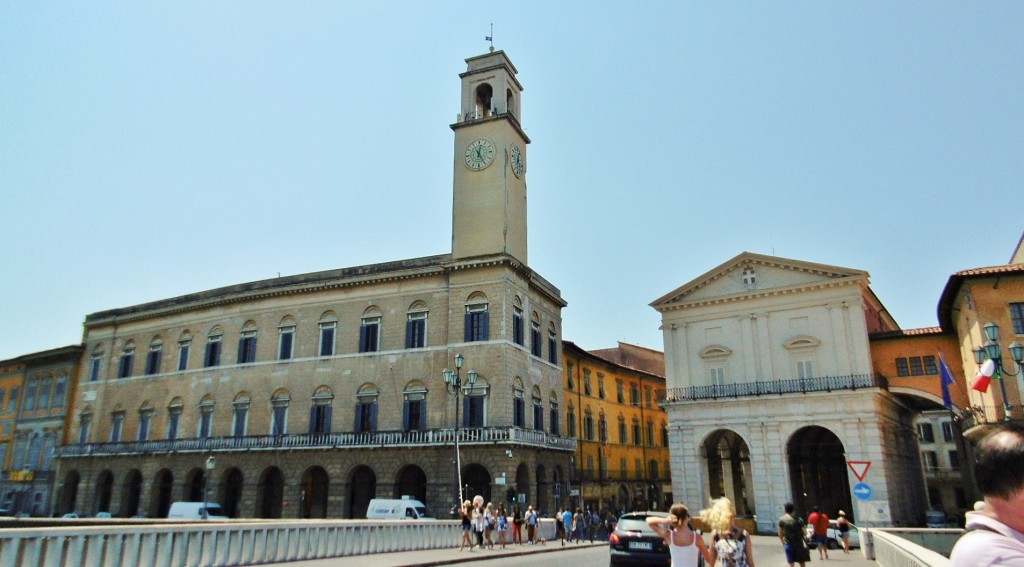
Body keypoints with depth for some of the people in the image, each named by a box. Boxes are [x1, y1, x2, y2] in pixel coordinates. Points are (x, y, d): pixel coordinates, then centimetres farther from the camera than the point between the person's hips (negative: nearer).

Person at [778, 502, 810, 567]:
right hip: (799, 544, -1)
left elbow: (780, 534, 1)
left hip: (788, 544, 1)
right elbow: (805, 532, -3)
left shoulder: (781, 520, -6)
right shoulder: (798, 520, -12)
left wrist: (783, 543, 15)